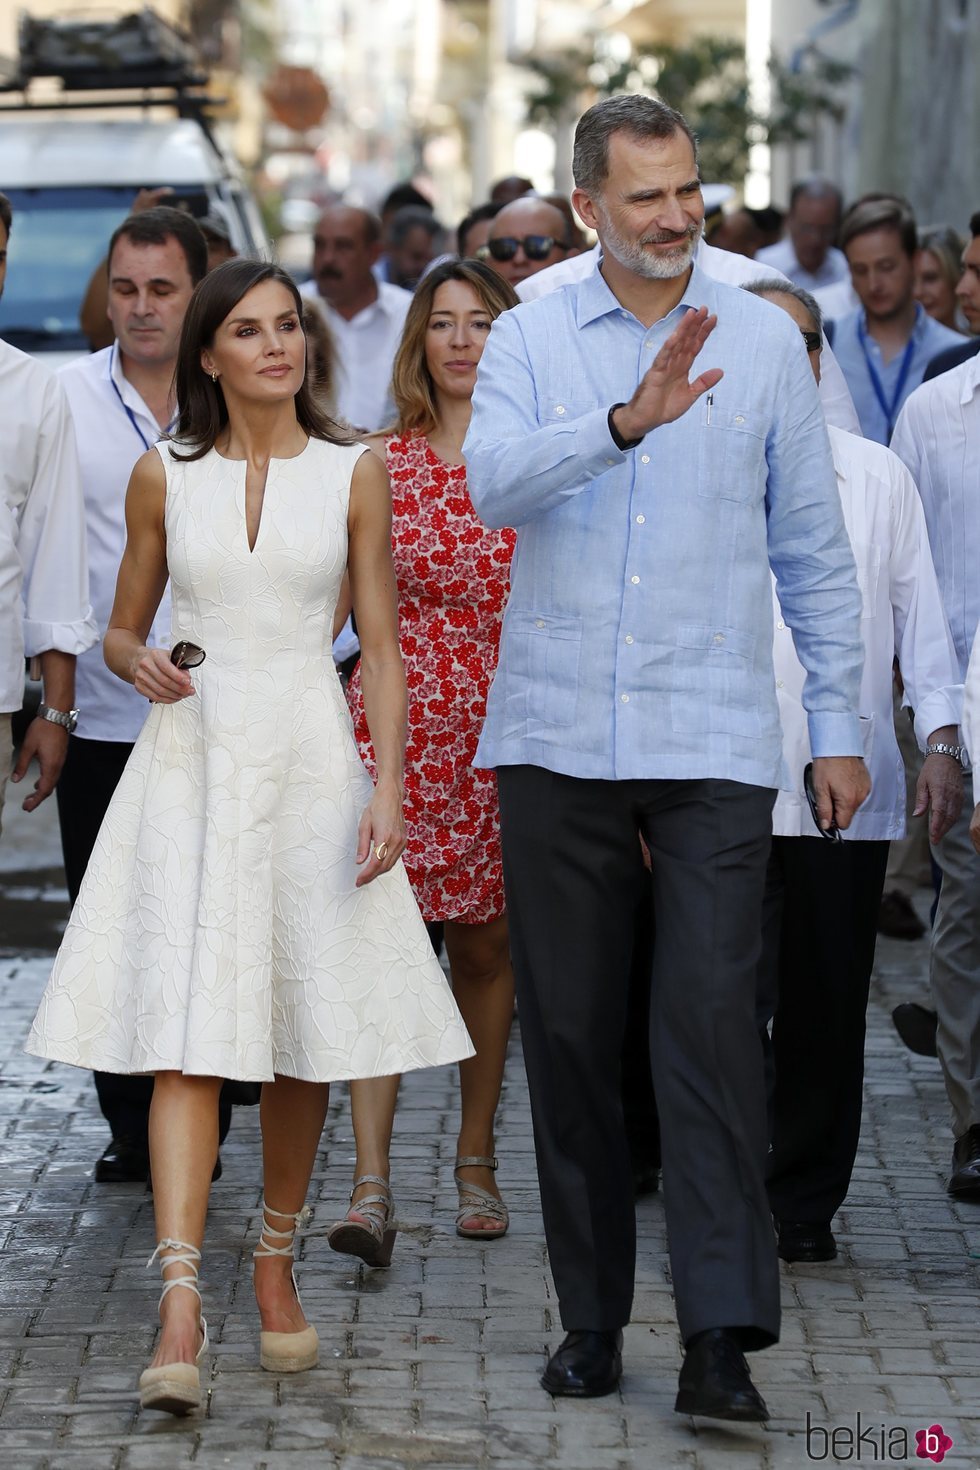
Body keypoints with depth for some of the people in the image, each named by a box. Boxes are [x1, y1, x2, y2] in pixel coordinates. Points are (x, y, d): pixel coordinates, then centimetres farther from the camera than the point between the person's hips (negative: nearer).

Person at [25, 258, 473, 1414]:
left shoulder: (352, 475, 4)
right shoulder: (164, 476, 5)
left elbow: (381, 648, 3)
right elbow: (120, 631, 14)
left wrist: (388, 789, -7)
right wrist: (142, 666, -9)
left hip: (310, 763, 1)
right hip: (190, 763, -1)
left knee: (302, 1037, 6)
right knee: (187, 1036, -11)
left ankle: (276, 1265, 26)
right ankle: (180, 1307, -19)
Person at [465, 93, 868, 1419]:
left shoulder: (765, 341, 6)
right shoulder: (530, 339, 5)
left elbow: (813, 549, 10)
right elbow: (493, 481, -15)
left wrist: (839, 724, 7)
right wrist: (625, 424, -30)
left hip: (714, 747, -1)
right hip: (557, 741, 1)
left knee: (711, 1026, -10)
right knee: (568, 1034, 6)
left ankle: (722, 1337, -10)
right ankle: (592, 1319, 18)